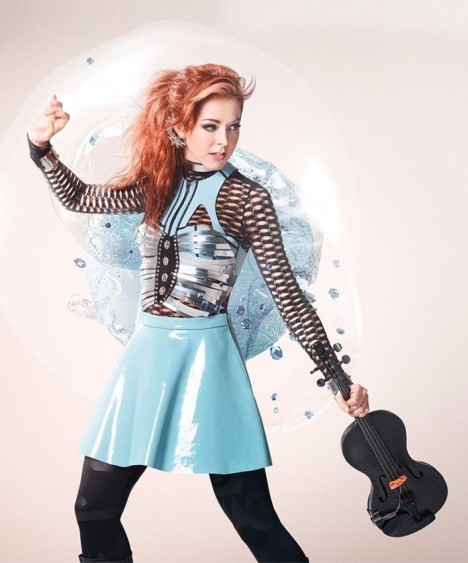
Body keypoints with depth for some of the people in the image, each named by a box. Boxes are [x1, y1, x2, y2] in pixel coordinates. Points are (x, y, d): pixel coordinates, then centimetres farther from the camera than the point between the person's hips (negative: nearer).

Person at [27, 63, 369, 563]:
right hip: (146, 351, 5)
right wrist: (41, 145, 2)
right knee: (94, 510, 9)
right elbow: (78, 197, 20)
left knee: (252, 518, -2)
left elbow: (286, 292, -5)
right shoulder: (158, 185, 10)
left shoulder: (247, 199, -4)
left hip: (205, 355, -5)